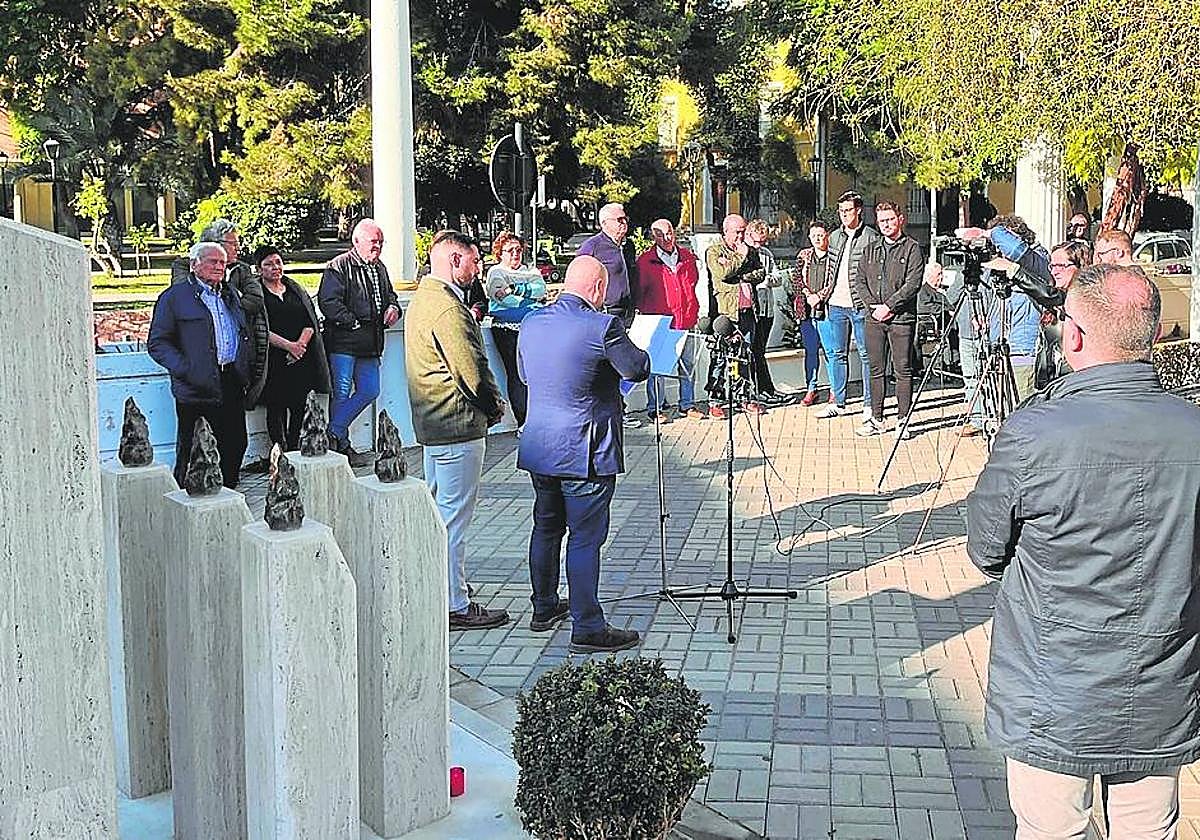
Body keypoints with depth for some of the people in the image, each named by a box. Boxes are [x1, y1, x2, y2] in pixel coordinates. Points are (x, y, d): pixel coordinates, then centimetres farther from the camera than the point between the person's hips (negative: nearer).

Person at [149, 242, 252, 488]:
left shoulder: (230, 295, 19)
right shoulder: (174, 297, -2)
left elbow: (245, 335, 28)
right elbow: (157, 343, -6)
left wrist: (245, 373, 13)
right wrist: (185, 369, -18)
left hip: (232, 385, 6)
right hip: (197, 389, -6)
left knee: (235, 446, 9)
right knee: (192, 453, -1)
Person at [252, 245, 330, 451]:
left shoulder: (295, 289, 15)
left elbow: (311, 322, 9)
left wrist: (300, 345, -9)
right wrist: (289, 346, -17)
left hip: (303, 358, 4)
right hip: (274, 362, -4)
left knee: (300, 407, 1)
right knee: (276, 408, -3)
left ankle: (295, 450, 8)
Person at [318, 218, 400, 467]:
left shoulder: (380, 268, 18)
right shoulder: (338, 267, -8)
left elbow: (389, 295, 32)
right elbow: (328, 302, -16)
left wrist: (393, 308, 9)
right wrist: (353, 323, -17)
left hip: (370, 344, 8)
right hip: (343, 342, -8)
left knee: (370, 391, 7)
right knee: (341, 393, -4)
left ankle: (333, 434, 16)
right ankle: (341, 446, 5)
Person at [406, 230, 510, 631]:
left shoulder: (423, 298, 13)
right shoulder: (447, 308, -21)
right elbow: (471, 369, -21)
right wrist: (495, 406, -6)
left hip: (433, 421, 11)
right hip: (458, 425, -11)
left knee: (437, 507, 21)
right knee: (454, 515, -4)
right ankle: (455, 606, 3)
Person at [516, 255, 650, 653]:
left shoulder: (531, 322, 4)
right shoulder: (602, 326, -19)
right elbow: (638, 370, -8)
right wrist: (623, 341, 11)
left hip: (537, 448, 7)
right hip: (584, 454, -7)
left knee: (546, 528, 20)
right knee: (585, 539, 0)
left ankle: (544, 608, 34)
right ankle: (587, 628, 5)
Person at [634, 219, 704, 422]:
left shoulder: (687, 257, 11)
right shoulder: (645, 261, -2)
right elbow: (639, 292, 2)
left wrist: (694, 313, 16)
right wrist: (644, 316, -3)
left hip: (686, 321, 4)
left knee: (688, 364, 10)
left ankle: (687, 405, 21)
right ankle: (655, 408, 8)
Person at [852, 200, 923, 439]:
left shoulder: (911, 247, 0)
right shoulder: (870, 250, 16)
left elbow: (914, 283, -10)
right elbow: (859, 281, 12)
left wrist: (889, 306, -13)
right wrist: (872, 305, -4)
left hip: (901, 317, -5)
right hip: (874, 319, 5)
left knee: (903, 370, -2)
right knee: (876, 370, 8)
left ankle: (903, 420, 3)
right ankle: (876, 420, 13)